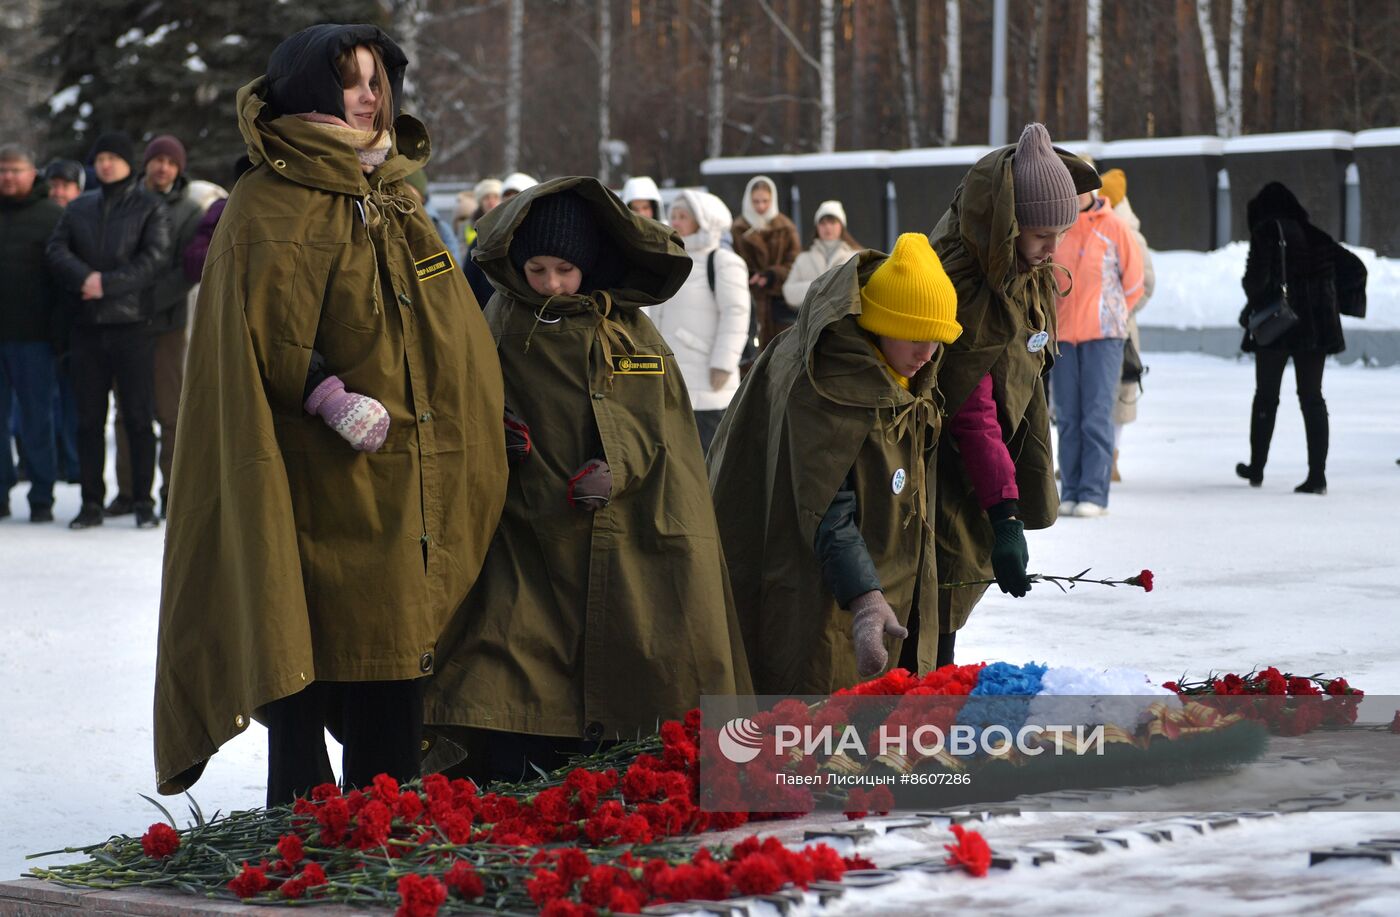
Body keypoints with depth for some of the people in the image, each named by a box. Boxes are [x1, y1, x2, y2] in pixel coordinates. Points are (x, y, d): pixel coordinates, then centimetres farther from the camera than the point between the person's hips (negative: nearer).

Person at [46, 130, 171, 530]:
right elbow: (56, 250, 3)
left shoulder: (149, 206, 3)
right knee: (89, 418, 5)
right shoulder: (79, 209, 14)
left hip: (132, 322, -4)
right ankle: (91, 502, 10)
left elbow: (155, 257, -8)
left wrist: (109, 283, -16)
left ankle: (143, 501, 3)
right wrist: (84, 277, -16)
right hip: (87, 326, 4)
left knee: (138, 417, -3)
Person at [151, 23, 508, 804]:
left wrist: (489, 413, 16)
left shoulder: (394, 203, 17)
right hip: (318, 476, -7)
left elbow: (449, 328, 24)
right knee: (313, 649, -6)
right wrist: (333, 399, -25)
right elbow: (262, 330, -16)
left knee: (396, 646, 6)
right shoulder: (271, 207, -7)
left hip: (404, 473, 7)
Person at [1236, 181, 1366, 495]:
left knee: (1265, 397, 11)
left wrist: (1252, 305, 1)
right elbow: (1355, 268, 10)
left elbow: (1257, 275, -17)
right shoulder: (1314, 236, 10)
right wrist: (1332, 303, 15)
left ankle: (1256, 467, 21)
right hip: (1316, 327, 4)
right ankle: (1317, 475, -5)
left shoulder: (1267, 232, -5)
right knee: (1312, 398, 4)